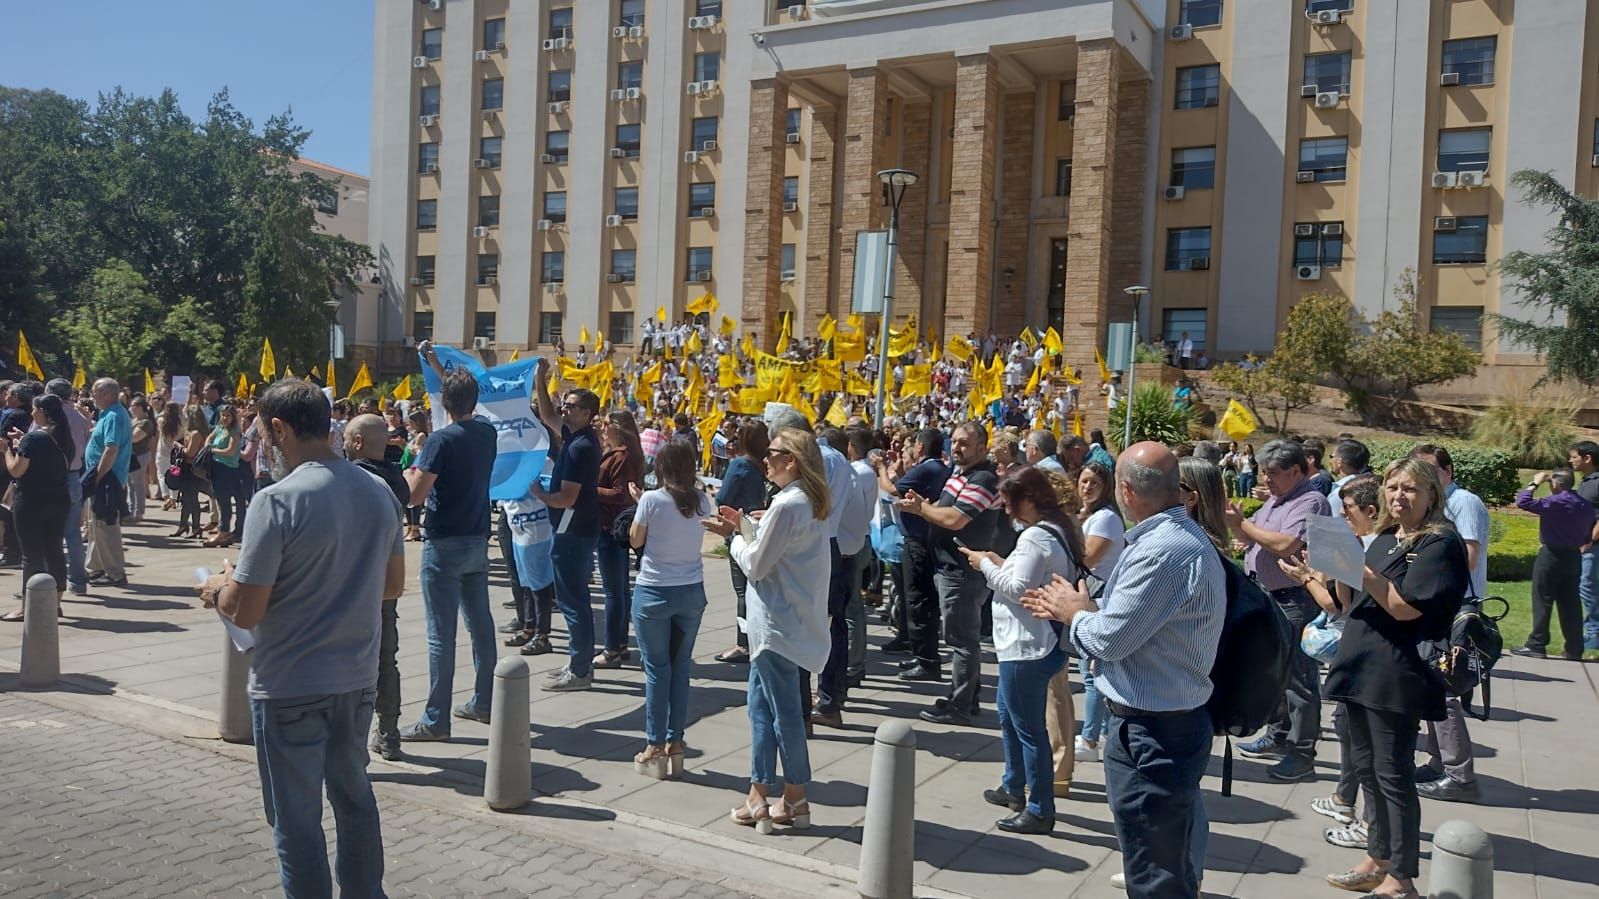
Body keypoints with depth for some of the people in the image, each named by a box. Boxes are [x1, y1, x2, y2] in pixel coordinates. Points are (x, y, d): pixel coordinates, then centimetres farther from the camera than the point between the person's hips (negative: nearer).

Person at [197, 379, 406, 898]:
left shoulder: (279, 500, -19)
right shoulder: (379, 492, 0)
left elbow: (245, 612, -17)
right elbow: (392, 586, 11)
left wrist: (220, 587, 3)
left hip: (292, 688, -6)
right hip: (358, 679, 6)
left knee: (297, 818, 9)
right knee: (354, 797, 21)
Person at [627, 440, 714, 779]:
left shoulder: (652, 500, -11)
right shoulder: (702, 502, 0)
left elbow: (635, 540, 0)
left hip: (654, 592, -3)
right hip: (692, 592, 4)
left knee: (657, 669, 3)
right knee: (681, 667, 10)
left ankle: (655, 747, 8)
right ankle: (675, 744, 15)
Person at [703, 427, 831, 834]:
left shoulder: (786, 505, -20)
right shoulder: (809, 502, 10)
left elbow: (755, 565, -16)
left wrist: (734, 536, 0)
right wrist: (743, 528, 6)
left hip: (778, 624, -10)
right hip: (787, 621, 10)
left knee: (784, 712, 2)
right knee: (761, 704, 15)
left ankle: (795, 800, 15)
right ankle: (758, 797, 22)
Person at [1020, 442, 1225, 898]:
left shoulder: (1163, 551, -27)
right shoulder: (1184, 537, 8)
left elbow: (1110, 637, -24)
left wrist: (1075, 613, -4)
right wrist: (1077, 608, 10)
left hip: (1150, 732, -10)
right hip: (1172, 721, 10)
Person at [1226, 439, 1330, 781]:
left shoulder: (1310, 501, -14)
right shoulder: (1275, 500, 15)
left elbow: (1286, 545, -28)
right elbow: (1251, 538, 19)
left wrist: (1243, 523, -18)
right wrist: (1235, 521, -1)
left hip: (1294, 602, -10)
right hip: (1267, 598, 10)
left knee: (1298, 678, -3)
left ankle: (1302, 754, 4)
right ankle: (1277, 737, 31)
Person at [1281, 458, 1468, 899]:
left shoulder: (1439, 543, -10)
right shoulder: (1384, 538, 15)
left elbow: (1404, 608, -19)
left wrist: (1359, 569, -24)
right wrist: (1319, 577, 10)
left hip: (1395, 674, -9)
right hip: (1363, 666, 9)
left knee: (1393, 774, -1)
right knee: (1366, 767, 15)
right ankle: (1378, 860, 28)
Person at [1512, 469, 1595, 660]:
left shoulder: (1555, 502, -16)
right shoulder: (1586, 506, 7)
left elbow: (1522, 502, -21)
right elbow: (1587, 537, 13)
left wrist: (1535, 483, -8)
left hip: (1551, 556, -6)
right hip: (1574, 558, 7)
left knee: (1543, 602, -1)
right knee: (1570, 605, 9)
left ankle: (1537, 645, 1)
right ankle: (1574, 649, 10)